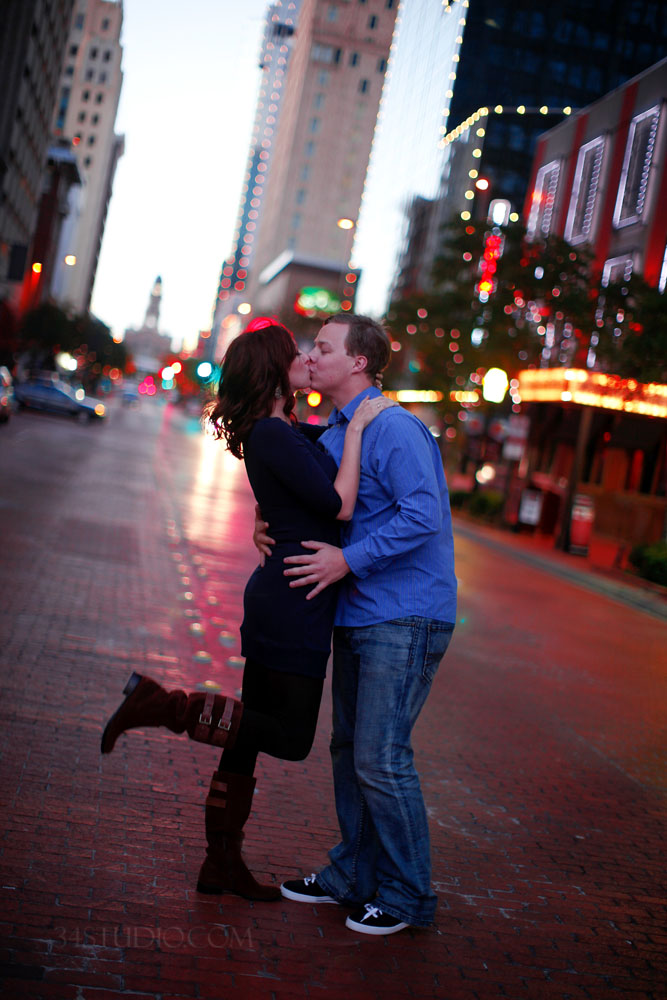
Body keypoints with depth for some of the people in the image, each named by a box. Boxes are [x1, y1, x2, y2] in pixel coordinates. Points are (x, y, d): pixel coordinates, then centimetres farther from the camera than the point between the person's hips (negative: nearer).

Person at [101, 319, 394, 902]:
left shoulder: (281, 432, 13)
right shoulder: (273, 436, -16)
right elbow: (340, 506, -18)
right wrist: (357, 428, -12)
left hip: (275, 595, 10)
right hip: (295, 600, -10)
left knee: (252, 731, 13)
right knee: (291, 738, -2)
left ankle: (223, 863, 23)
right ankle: (160, 704, -4)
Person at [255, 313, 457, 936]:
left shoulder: (393, 428, -16)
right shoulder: (331, 434, 14)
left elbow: (424, 514, -25)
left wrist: (348, 559, -24)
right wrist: (268, 521, 4)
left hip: (405, 617, -10)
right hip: (358, 615, 10)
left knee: (381, 756, -7)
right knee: (349, 748, 15)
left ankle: (406, 896, 8)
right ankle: (353, 876, 29)